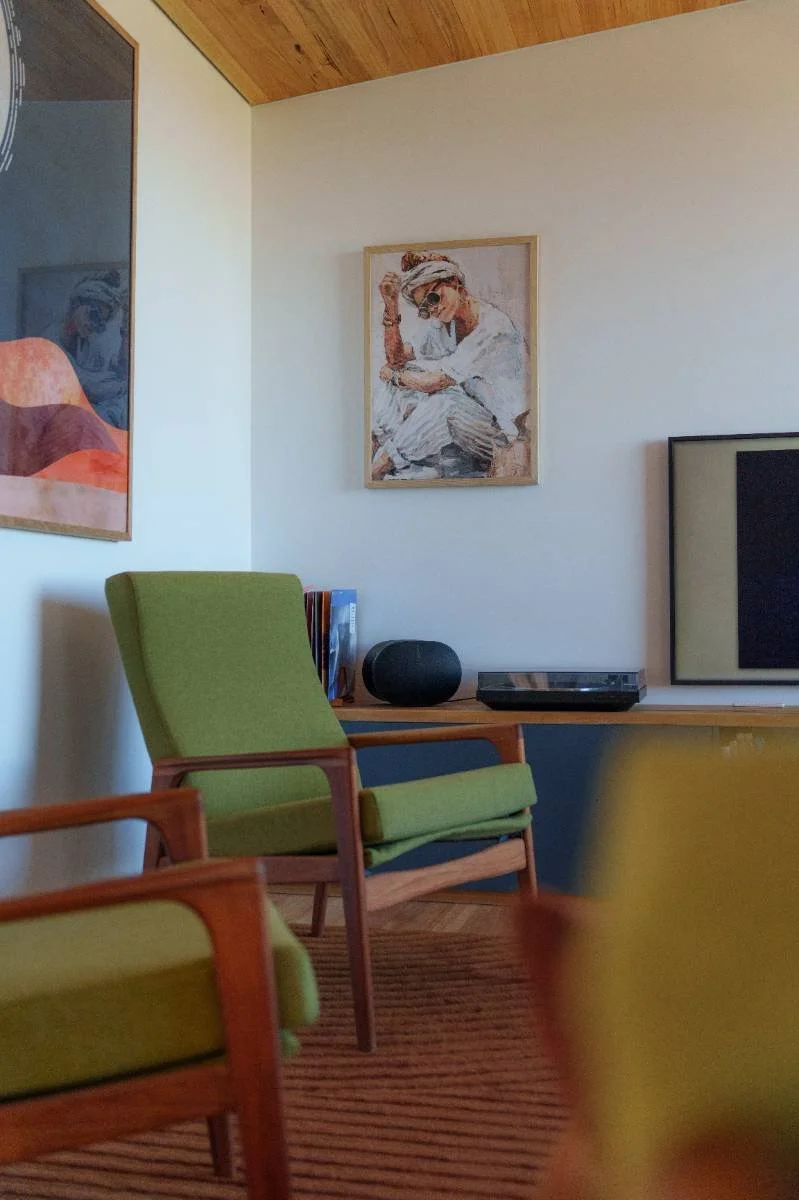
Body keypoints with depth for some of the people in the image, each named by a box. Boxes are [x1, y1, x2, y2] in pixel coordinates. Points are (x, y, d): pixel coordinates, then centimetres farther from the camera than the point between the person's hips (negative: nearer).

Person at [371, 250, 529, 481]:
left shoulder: (493, 329, -26)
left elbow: (435, 382, -27)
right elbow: (397, 358, 1)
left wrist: (394, 377, -10)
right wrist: (391, 305, -9)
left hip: (501, 426, -8)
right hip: (468, 407, 8)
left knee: (442, 404, -35)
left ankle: (378, 467, -20)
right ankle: (375, 449, -7)